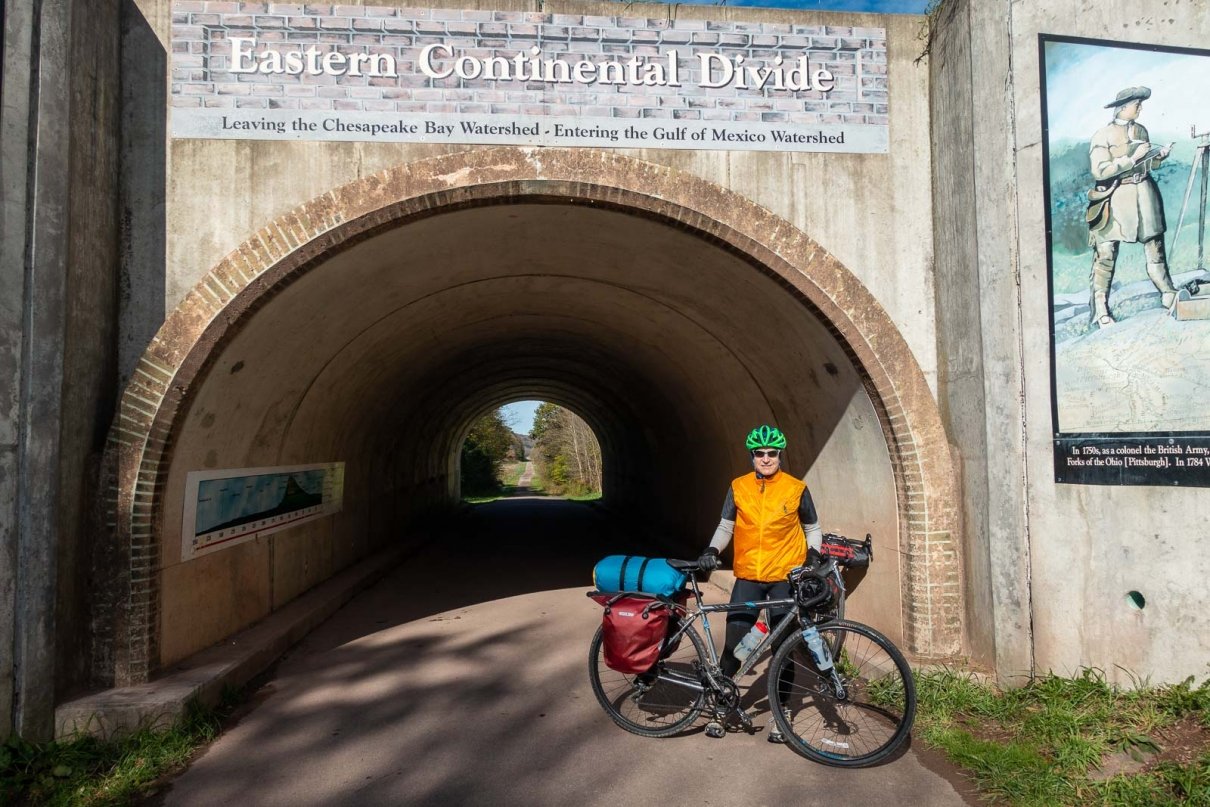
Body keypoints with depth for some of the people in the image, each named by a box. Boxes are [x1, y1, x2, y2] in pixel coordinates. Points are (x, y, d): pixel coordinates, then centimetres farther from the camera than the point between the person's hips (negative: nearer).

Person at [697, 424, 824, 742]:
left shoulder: (796, 489, -2)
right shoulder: (738, 488, 0)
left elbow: (813, 528, 10)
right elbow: (726, 526, 6)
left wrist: (813, 557, -5)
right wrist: (711, 551, -10)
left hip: (786, 577, -1)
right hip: (748, 576, 1)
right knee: (734, 643, -1)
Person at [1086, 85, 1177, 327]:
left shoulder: (1141, 130, 13)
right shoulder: (1103, 135, -6)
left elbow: (1146, 165, 19)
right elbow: (1099, 171, -16)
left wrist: (1159, 156, 0)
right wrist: (1132, 158, -16)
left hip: (1144, 193, 6)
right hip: (1116, 197, -6)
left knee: (1155, 247, 9)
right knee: (1105, 254, -7)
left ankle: (1169, 296, 20)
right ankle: (1100, 310, -3)